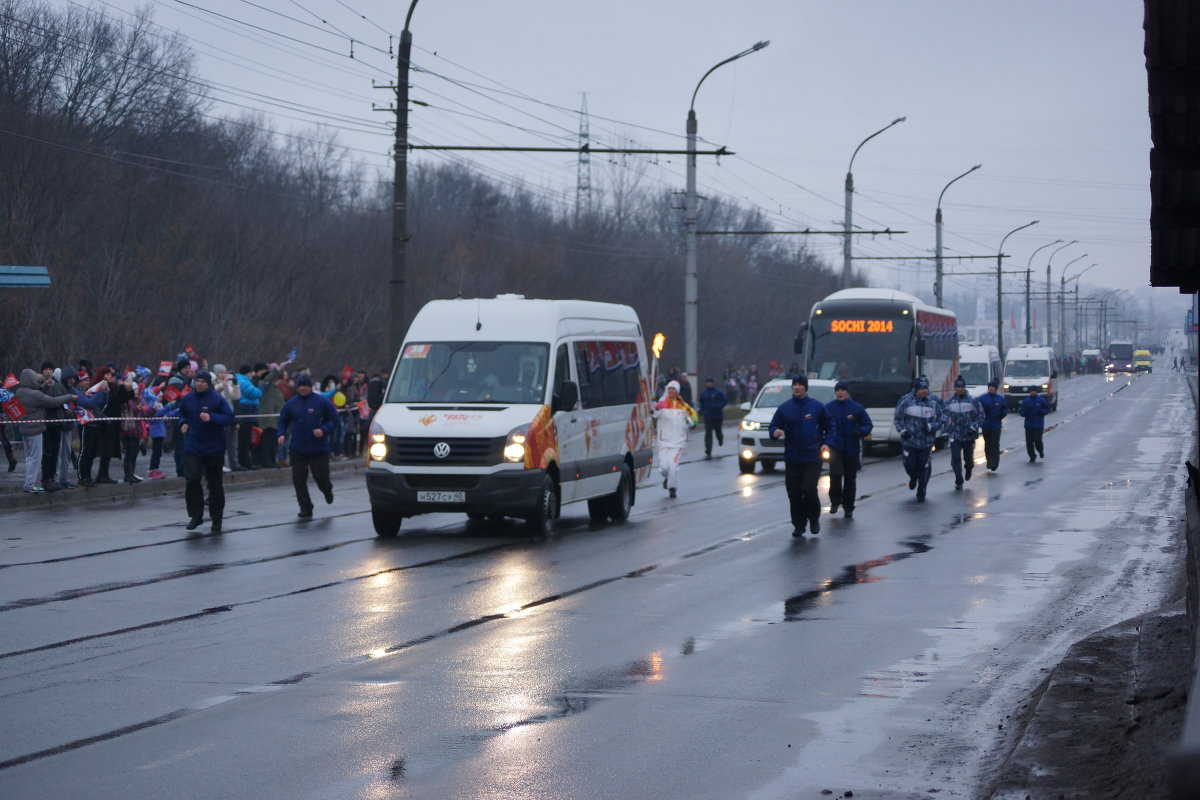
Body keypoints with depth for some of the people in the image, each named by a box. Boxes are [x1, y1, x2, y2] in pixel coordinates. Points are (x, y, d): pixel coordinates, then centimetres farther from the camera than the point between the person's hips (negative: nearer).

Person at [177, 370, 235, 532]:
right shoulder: (187, 398, 3)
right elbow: (182, 413, 22)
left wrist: (212, 417, -24)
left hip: (213, 448, -2)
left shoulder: (217, 399, -9)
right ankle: (195, 515, 1)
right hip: (192, 447, 2)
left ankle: (216, 519, 18)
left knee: (215, 484, 6)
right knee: (192, 479, -13)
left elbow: (229, 418, -11)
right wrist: (183, 423, 2)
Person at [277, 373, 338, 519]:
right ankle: (306, 509, 6)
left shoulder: (322, 401, -3)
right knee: (299, 480, -4)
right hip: (297, 451, 2)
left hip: (318, 449, -2)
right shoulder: (291, 403, 5)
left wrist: (324, 430, -16)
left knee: (321, 477, 2)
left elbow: (334, 419, 1)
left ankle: (327, 490, 39)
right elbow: (282, 421, 16)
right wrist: (281, 434, -3)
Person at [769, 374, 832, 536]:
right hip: (792, 459, 2)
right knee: (794, 494, 3)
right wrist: (775, 432, -16)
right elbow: (773, 427, 8)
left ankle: (814, 519, 10)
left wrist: (826, 443, -3)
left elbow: (829, 426, 11)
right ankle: (799, 525, 18)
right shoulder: (784, 408, 5)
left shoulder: (817, 406, 3)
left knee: (809, 489, -14)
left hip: (812, 458, -2)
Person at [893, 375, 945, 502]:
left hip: (926, 441, 1)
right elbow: (898, 419, 3)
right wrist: (902, 430, -12)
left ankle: (921, 493, 18)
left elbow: (941, 420, 6)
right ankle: (913, 478, 37)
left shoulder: (933, 402, 1)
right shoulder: (906, 400, -3)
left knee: (923, 467, 3)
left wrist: (930, 426, -12)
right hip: (909, 440, -1)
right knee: (910, 465, 0)